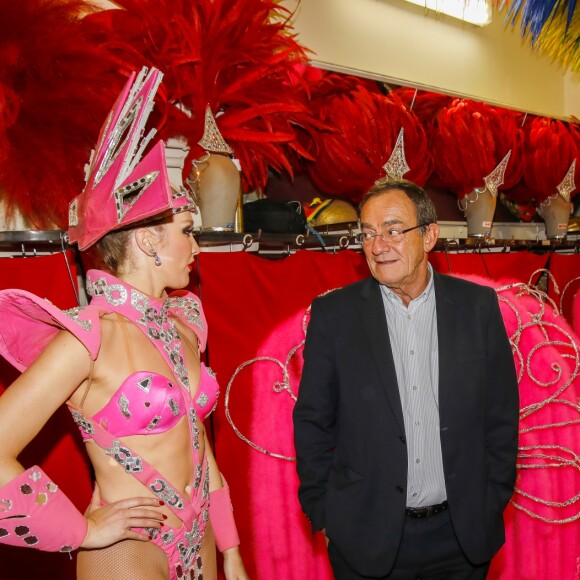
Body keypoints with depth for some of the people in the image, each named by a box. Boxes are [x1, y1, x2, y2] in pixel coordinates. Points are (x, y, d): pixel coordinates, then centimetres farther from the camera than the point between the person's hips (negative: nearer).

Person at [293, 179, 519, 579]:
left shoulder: (479, 305, -3)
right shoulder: (333, 313, -7)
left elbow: (501, 415, 2)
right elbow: (313, 423, -3)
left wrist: (492, 504, 3)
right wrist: (322, 513, -2)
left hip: (464, 534, 2)